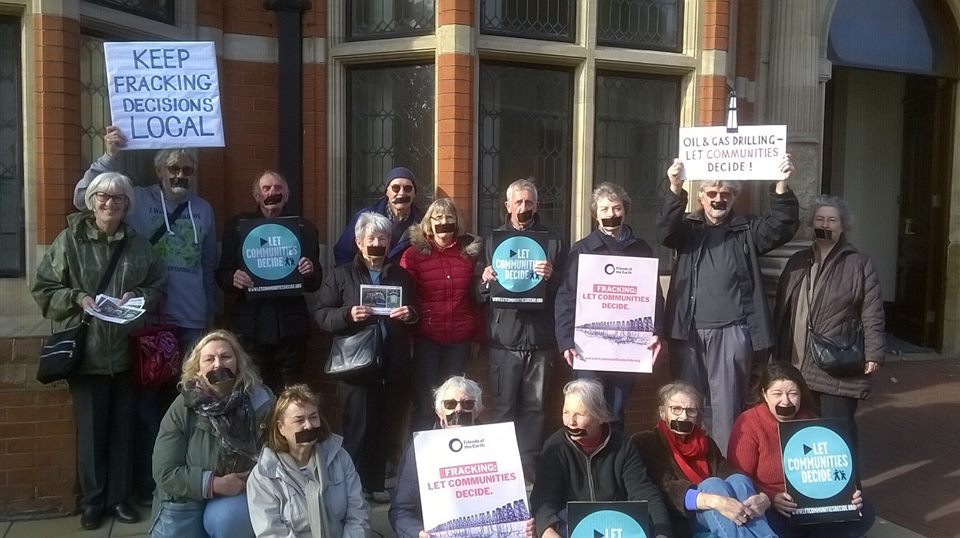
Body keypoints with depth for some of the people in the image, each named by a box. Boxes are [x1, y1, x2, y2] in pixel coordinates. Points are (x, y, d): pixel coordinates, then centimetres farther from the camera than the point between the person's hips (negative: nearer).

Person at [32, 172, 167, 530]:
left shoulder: (138, 244, 6)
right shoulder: (69, 240, -2)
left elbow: (159, 285, 11)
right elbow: (43, 289, 0)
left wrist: (139, 296, -8)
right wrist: (77, 298, -15)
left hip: (127, 351, 2)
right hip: (85, 352, -2)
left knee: (122, 428, 9)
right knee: (91, 428, 5)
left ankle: (119, 497, 23)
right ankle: (93, 500, 21)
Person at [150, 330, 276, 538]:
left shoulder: (259, 400, -11)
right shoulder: (183, 407, -9)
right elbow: (165, 471, -10)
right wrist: (214, 484, -19)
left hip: (241, 494, -1)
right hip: (187, 498, 1)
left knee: (225, 520, -29)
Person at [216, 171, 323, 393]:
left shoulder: (304, 227, 10)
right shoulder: (237, 225, 9)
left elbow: (315, 283, 9)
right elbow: (222, 274, 7)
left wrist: (310, 272, -13)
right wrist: (233, 279, -14)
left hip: (291, 326, 0)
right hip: (251, 326, 0)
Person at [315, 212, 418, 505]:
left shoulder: (401, 276, 16)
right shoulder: (341, 275, 5)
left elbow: (417, 313, 22)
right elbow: (321, 315, -1)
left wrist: (410, 314, -1)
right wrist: (347, 314, -19)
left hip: (394, 365, 4)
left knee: (387, 428, 7)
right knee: (358, 428, -3)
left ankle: (377, 483, 19)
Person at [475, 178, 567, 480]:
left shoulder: (552, 241, 10)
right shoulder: (492, 240, 12)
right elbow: (479, 294, 10)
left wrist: (552, 276, -13)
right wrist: (486, 280, -11)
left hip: (540, 338, 0)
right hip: (504, 338, 0)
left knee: (533, 407, 6)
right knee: (503, 407, 2)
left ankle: (531, 467, 14)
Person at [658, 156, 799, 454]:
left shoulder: (747, 230, 9)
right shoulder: (688, 228, 9)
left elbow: (780, 226, -6)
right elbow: (664, 231, -11)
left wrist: (781, 187, -24)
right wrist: (674, 190, -28)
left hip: (731, 332, -1)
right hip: (688, 330, 1)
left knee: (726, 404, 2)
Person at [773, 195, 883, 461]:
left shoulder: (859, 263, 1)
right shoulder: (797, 261, 13)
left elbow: (872, 313, -3)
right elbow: (781, 309, 15)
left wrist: (873, 353, -11)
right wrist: (776, 351, 12)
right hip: (797, 363, 4)